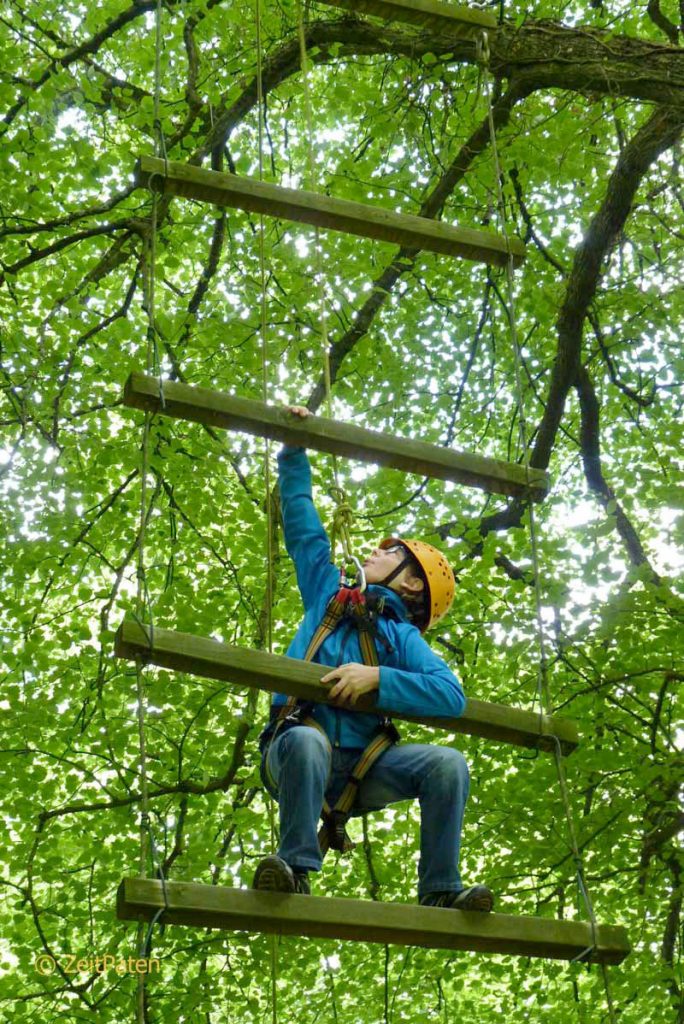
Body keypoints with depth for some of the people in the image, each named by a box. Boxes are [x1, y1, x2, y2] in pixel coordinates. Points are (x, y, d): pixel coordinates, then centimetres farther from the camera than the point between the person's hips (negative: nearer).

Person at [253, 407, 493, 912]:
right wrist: (295, 453, 31)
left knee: (448, 762, -24)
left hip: (359, 766, 1)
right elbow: (303, 525, 28)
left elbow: (451, 695, -5)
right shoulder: (329, 596, 22)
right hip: (296, 751, 0)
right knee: (308, 739, -37)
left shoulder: (404, 638, 14)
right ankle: (296, 869, -32)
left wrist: (377, 677, -13)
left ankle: (440, 890, -16)